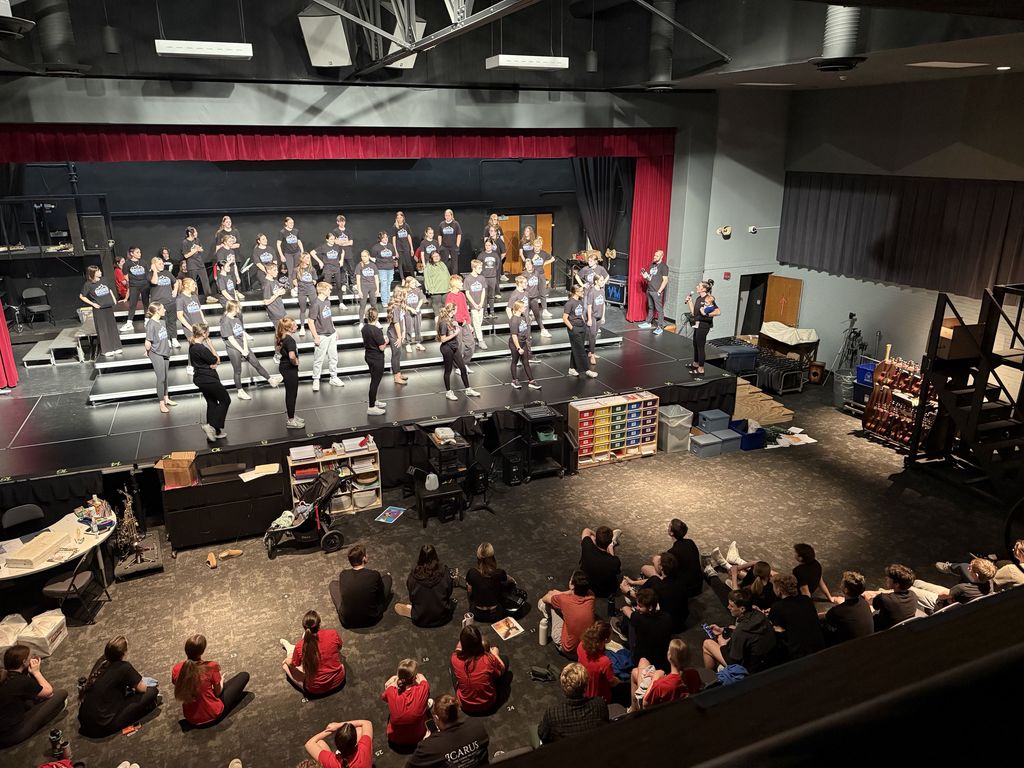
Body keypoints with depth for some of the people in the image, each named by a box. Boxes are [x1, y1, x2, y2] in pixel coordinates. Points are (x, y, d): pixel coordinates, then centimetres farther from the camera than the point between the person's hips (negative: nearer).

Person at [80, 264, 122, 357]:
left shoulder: (103, 280, 6)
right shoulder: (88, 285, -8)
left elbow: (109, 290, 21)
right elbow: (81, 296, -2)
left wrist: (113, 299, 11)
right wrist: (92, 304, -7)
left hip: (109, 307, 5)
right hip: (99, 309, -5)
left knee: (112, 328, 9)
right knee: (103, 330, -1)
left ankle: (115, 347, 18)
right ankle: (106, 350, 4)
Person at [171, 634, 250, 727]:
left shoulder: (176, 669, -14)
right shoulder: (211, 667, -24)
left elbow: (180, 692, 3)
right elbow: (218, 693, -8)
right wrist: (221, 682, 14)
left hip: (191, 718, 5)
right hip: (213, 716, -5)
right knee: (244, 675, 9)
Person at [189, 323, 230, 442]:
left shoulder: (193, 346, 6)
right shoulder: (201, 349, -25)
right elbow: (216, 360, -14)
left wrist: (212, 364, -13)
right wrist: (210, 344, -11)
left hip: (201, 379, 10)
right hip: (208, 380, -10)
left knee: (212, 403, 17)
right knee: (225, 400, 5)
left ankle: (213, 431, 23)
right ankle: (212, 426, 0)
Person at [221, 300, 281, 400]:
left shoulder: (237, 318, 9)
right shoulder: (225, 322, -14)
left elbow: (243, 333, 7)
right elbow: (231, 339, -17)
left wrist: (246, 348, -5)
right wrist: (242, 351, -16)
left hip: (243, 347, 7)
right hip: (233, 349, -7)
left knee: (257, 364, 11)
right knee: (237, 371, 5)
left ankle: (271, 380, 20)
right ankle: (240, 392, 17)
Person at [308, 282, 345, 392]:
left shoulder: (327, 301, 6)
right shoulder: (316, 304, -18)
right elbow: (310, 322, -16)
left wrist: (335, 330, 17)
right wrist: (316, 337, -16)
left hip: (331, 334, 7)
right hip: (322, 336, -7)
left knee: (333, 357, 14)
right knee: (318, 360, 4)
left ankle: (334, 378, 28)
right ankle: (316, 381, 16)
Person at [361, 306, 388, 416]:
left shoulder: (364, 328, 0)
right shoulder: (377, 331, -25)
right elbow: (382, 348, -21)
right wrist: (386, 342, -2)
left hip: (368, 356, 8)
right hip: (377, 359, -8)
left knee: (374, 379, 24)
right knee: (375, 381, 1)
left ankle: (373, 401, 38)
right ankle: (371, 407, 8)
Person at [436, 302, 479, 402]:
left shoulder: (451, 319, 3)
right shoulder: (444, 323, -22)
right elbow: (443, 339, -23)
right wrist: (455, 334, -19)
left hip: (454, 347, 9)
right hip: (447, 348, -9)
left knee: (463, 368, 12)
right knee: (448, 370, 7)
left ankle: (468, 390, 24)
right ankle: (448, 392, 23)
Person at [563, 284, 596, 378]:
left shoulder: (580, 300, 5)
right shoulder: (570, 303, -18)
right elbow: (564, 318, -17)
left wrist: (584, 322, 11)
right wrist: (572, 328, -14)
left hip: (582, 327, 8)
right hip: (575, 330, -8)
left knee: (576, 349, 13)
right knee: (581, 350, 0)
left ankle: (572, 369, 23)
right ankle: (587, 370, 6)